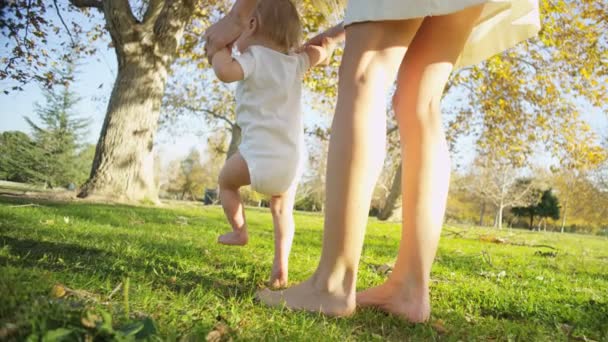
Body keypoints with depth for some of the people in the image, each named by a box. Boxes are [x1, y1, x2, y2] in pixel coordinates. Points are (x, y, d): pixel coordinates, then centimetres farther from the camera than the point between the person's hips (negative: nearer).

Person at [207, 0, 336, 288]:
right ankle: (280, 269, 12)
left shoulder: (255, 57, -5)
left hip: (260, 151, -5)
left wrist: (221, 51, -5)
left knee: (226, 180, 23)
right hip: (292, 158, 6)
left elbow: (225, 72, -23)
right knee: (283, 211, 18)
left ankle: (239, 232, 30)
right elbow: (323, 51, 31)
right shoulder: (296, 63, 14)